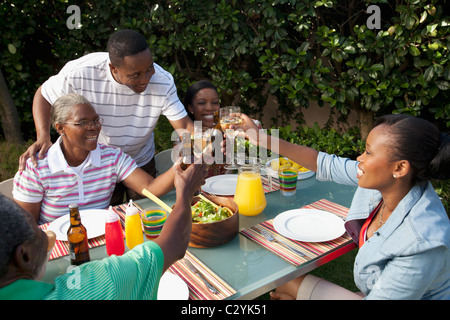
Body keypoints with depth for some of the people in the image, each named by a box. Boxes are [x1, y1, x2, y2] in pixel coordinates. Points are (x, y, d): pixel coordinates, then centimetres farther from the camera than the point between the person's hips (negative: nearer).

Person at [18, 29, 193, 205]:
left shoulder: (162, 81, -27)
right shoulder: (79, 73, -29)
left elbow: (185, 126, -26)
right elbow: (44, 95, -12)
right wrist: (43, 137, -28)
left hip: (141, 163, 2)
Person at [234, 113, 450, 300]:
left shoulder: (422, 241, -34)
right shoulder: (384, 180, -15)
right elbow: (326, 165, -6)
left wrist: (299, 292, -16)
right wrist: (263, 139, -5)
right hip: (372, 291, 6)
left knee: (288, 283, -5)